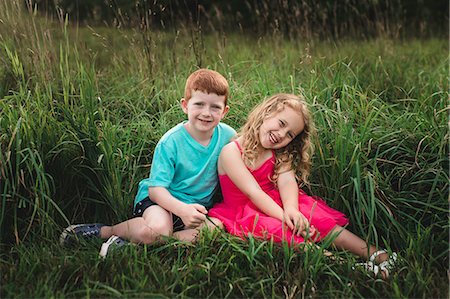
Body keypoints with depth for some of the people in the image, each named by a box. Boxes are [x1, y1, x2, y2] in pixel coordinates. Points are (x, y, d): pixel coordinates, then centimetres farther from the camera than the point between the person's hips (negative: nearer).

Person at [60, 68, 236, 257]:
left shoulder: (228, 136, -6)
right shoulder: (170, 142, -16)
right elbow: (156, 188, -19)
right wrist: (182, 209, -36)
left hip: (198, 206, 5)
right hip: (160, 199, -4)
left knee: (217, 229, -28)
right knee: (158, 229, -37)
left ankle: (133, 242, -22)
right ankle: (103, 231, -7)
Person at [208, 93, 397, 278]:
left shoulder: (280, 155, 5)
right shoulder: (231, 151, -13)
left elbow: (287, 181, -15)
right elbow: (253, 192, -22)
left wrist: (291, 209, -35)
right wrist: (286, 218, -32)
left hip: (275, 204, 5)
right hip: (245, 213, -5)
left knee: (314, 216, -20)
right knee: (278, 229, -33)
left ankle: (372, 253, -24)